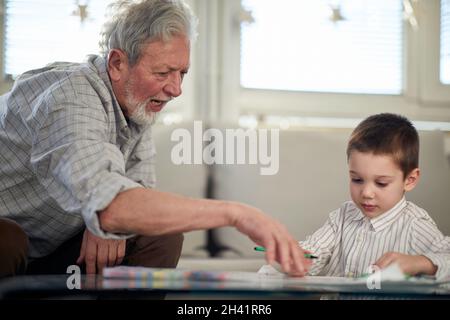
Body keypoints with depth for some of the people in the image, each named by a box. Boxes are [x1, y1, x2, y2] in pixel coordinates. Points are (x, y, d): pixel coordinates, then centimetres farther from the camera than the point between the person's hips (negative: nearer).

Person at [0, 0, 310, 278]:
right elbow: (108, 205, -46)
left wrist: (108, 223, -22)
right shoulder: (72, 100, -30)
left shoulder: (137, 104, -2)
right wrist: (236, 213, -49)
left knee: (162, 238, -9)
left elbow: (139, 194, 3)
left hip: (48, 253, 7)